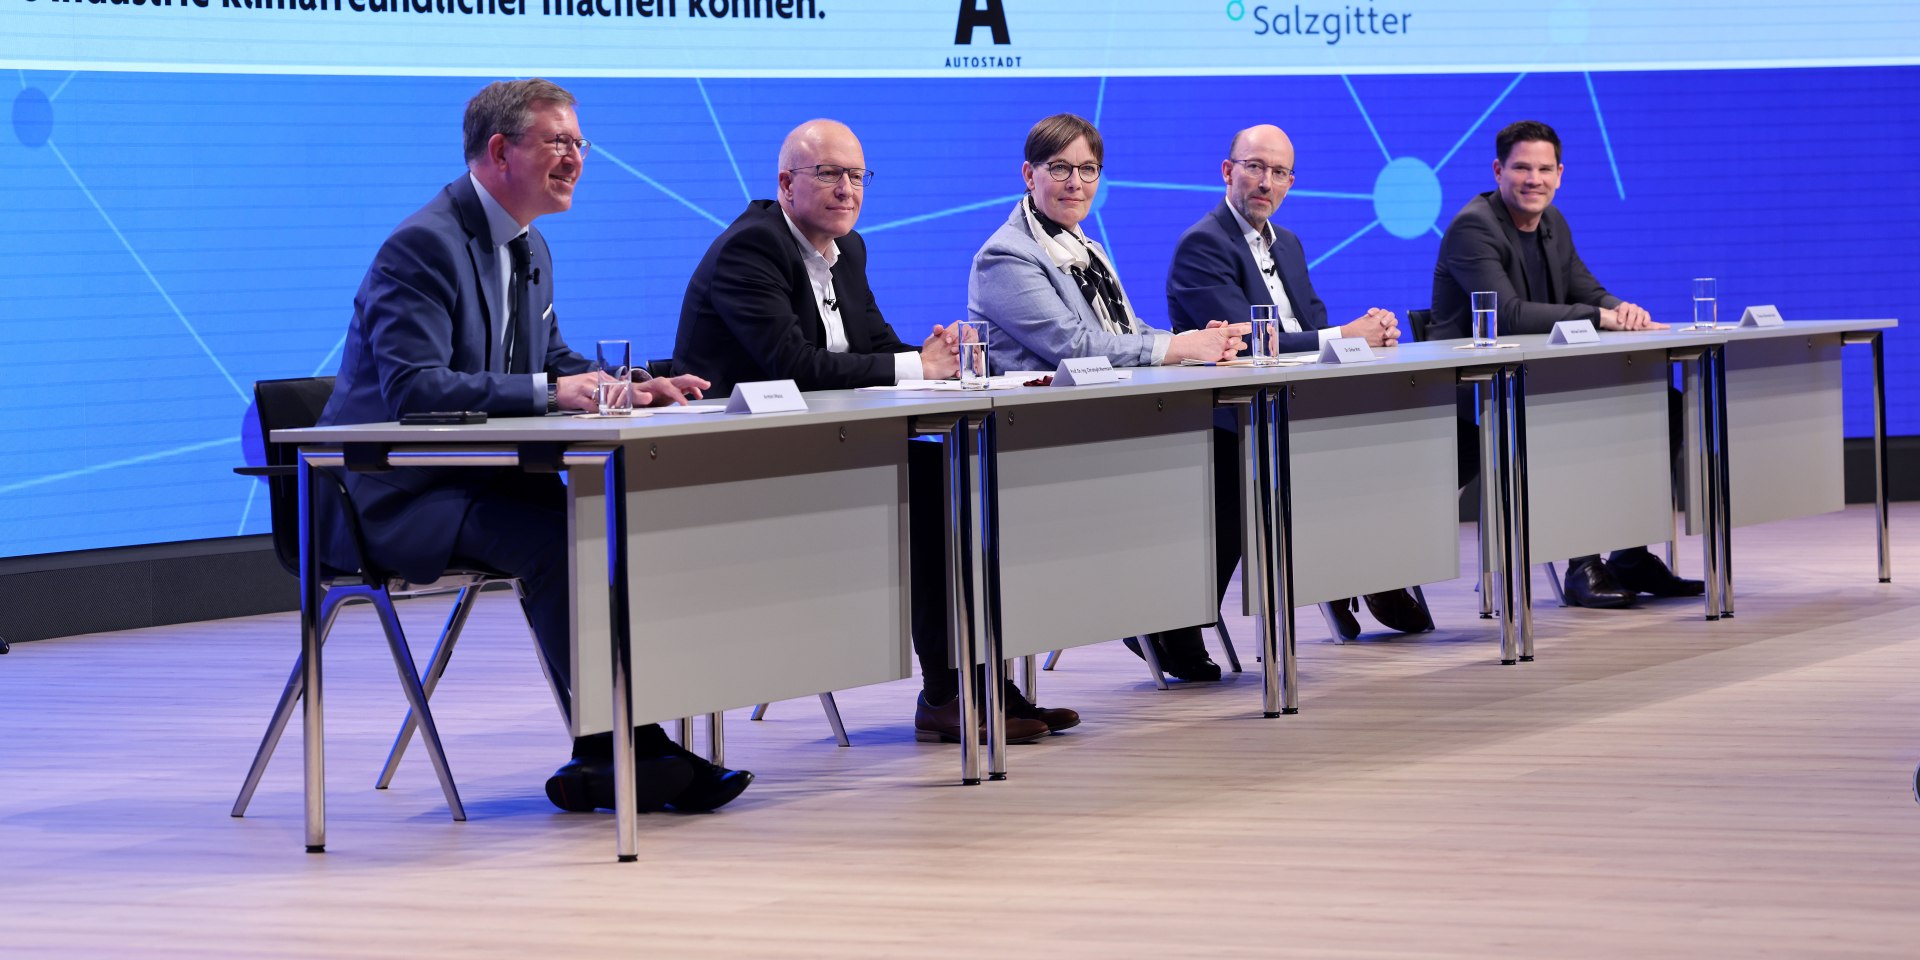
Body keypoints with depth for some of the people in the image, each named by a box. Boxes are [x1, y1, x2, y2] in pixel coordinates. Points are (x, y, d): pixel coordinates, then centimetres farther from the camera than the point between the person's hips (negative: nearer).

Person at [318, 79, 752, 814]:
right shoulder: (424, 244, -17)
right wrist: (547, 392, -32)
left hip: (475, 479, 9)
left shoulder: (530, 248, 14)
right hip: (395, 498, -9)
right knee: (558, 535, -30)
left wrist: (632, 389, 0)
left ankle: (630, 743, -12)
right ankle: (603, 749, -20)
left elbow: (555, 362, 21)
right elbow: (412, 389, -26)